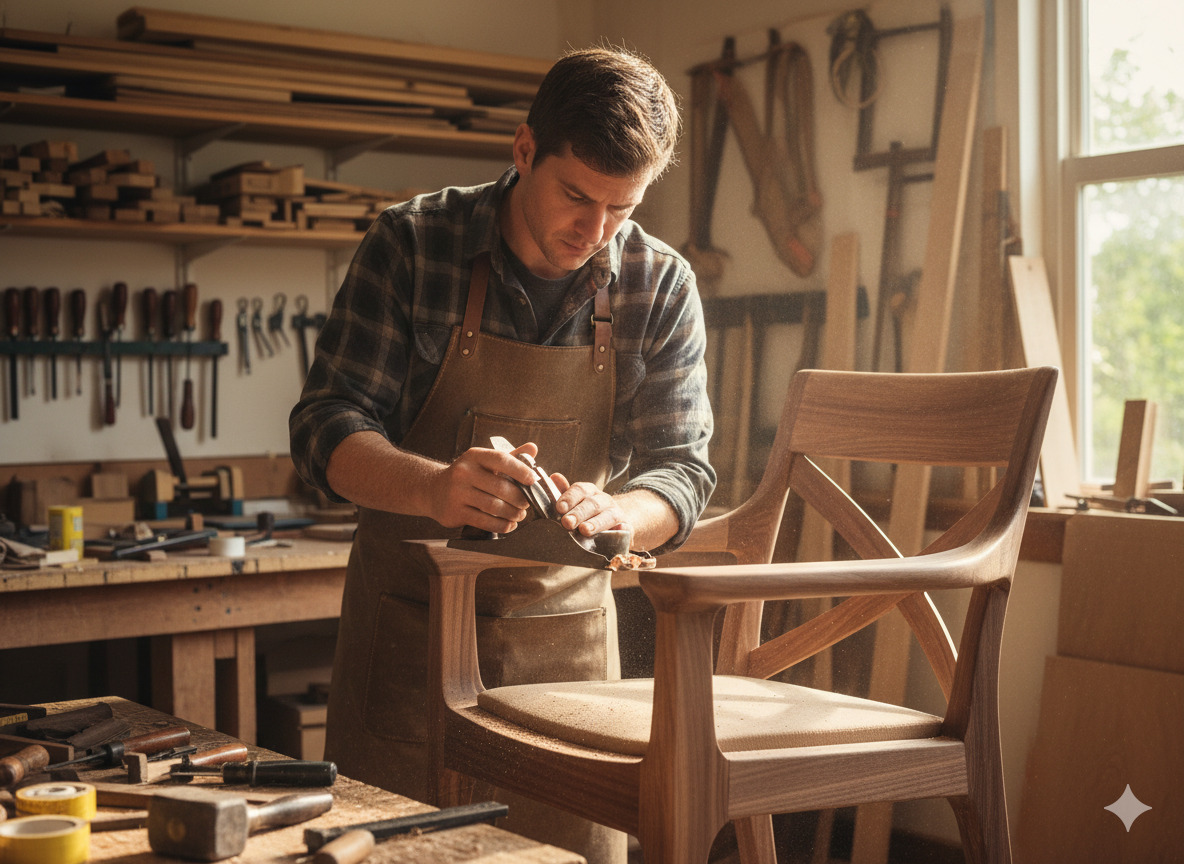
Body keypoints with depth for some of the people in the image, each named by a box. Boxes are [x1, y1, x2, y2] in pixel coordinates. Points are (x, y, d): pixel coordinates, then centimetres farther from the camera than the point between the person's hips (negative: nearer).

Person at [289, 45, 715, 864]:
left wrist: (612, 513, -26)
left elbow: (683, 466, -3)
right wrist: (432, 488, -33)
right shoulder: (412, 244, -11)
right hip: (409, 613, -1)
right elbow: (325, 427, -12)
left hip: (567, 625, 2)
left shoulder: (661, 286, -4)